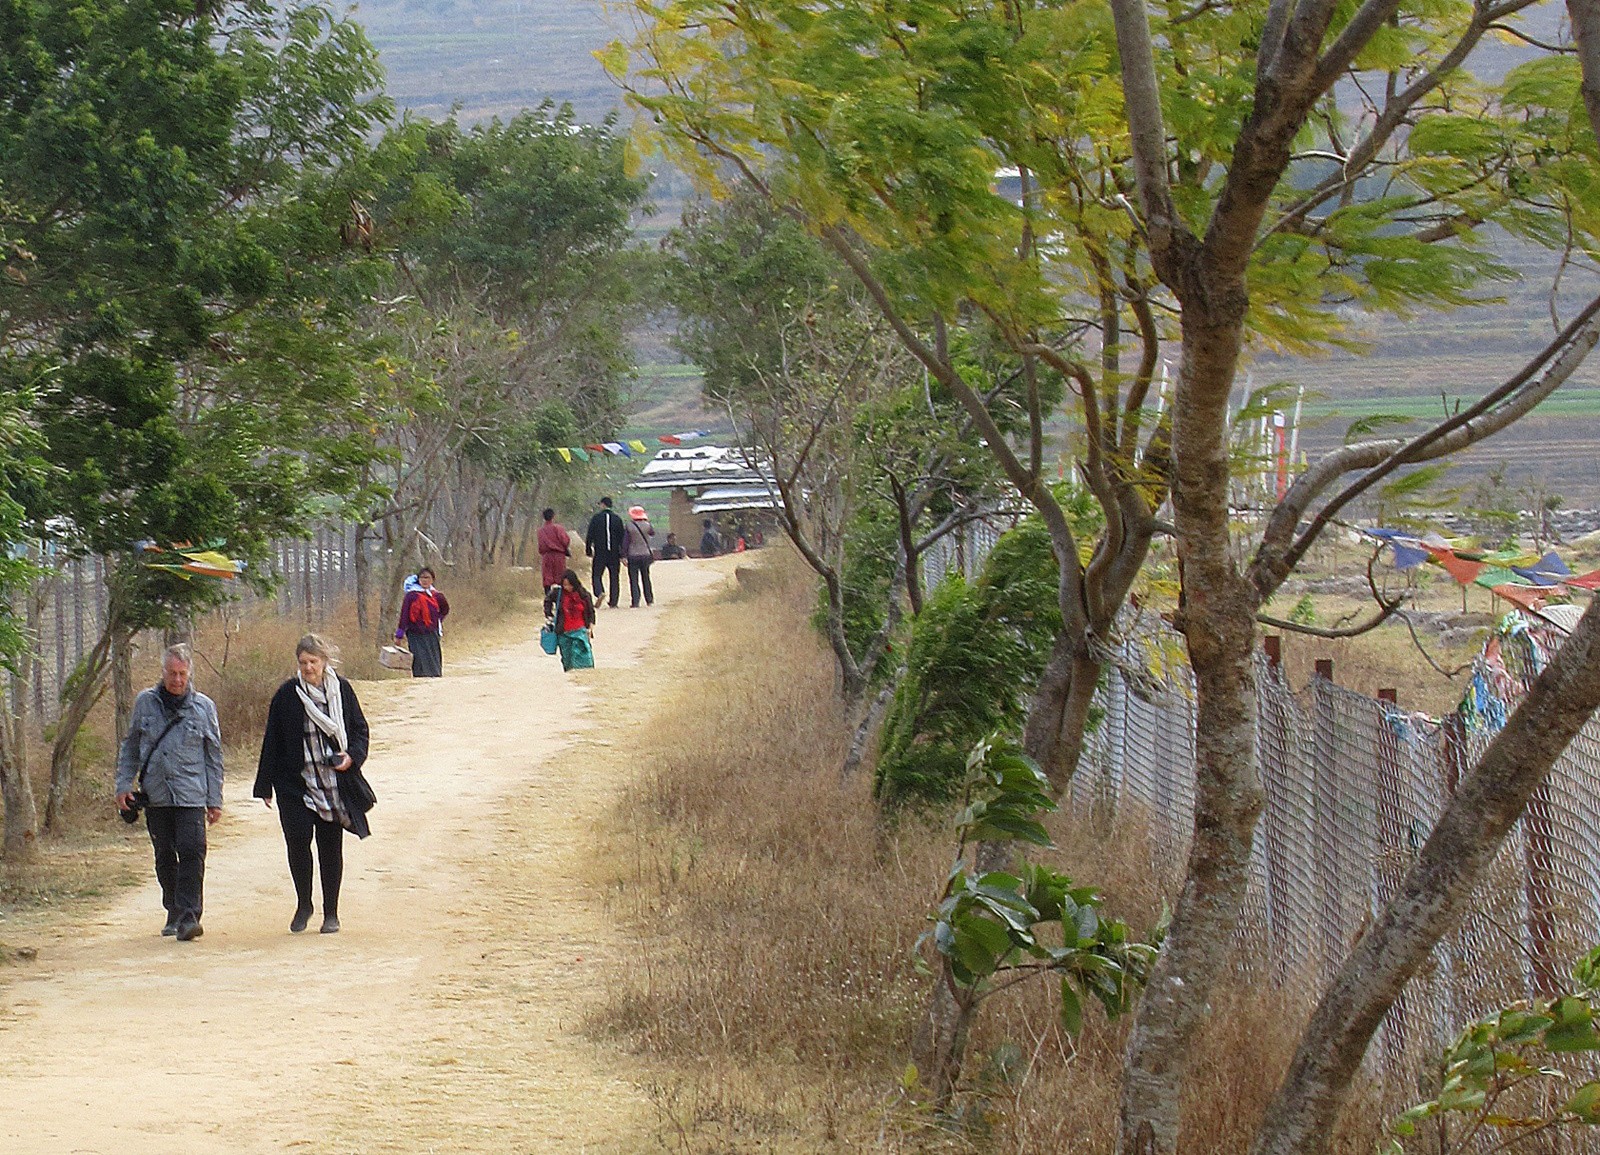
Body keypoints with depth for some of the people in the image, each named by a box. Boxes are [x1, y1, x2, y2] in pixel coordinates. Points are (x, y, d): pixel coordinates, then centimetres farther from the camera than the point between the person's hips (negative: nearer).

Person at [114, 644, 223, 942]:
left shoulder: (203, 707, 3)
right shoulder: (145, 702, 6)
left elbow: (214, 756, 8)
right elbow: (130, 747, 15)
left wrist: (214, 800, 6)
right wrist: (124, 784, 6)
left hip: (191, 794, -2)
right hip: (155, 795, 2)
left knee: (192, 852, -14)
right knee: (165, 858, 9)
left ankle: (189, 916, -17)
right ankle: (174, 914, 22)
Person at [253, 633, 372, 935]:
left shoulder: (342, 690, 2)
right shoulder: (287, 695, -1)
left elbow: (360, 730, 10)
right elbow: (272, 741, 3)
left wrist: (351, 756, -11)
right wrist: (265, 786, 2)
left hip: (335, 784, 1)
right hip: (295, 784, -1)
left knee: (330, 847, 4)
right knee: (297, 841, -10)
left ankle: (331, 913, 15)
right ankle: (303, 904, 11)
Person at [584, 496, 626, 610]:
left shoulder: (596, 518, -3)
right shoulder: (617, 519, 4)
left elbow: (589, 536, -2)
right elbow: (622, 537, 4)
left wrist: (588, 550, 6)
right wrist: (622, 555, 8)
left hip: (600, 553, -2)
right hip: (614, 553, 2)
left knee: (596, 575, 6)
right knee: (614, 577, 8)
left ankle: (599, 592, -22)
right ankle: (614, 602, 6)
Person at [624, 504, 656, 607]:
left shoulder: (630, 526, -10)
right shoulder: (647, 525, -5)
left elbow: (625, 542, -7)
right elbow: (653, 533, 15)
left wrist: (624, 555, -1)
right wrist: (648, 521, 15)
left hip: (633, 556, -3)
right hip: (645, 554, 3)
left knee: (633, 580, 1)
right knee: (645, 578, 18)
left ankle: (635, 602, -6)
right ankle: (649, 600, 24)